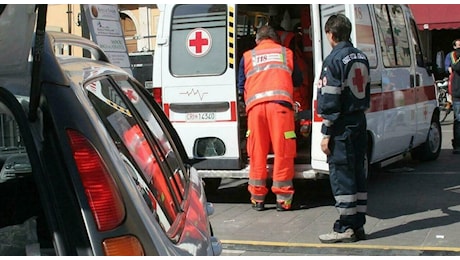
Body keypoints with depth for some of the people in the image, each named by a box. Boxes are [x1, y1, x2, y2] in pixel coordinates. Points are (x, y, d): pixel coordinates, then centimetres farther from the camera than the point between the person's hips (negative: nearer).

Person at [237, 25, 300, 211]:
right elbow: (298, 80, 25)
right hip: (280, 102, -1)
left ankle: (257, 198, 10)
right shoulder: (286, 52, 19)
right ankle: (283, 199, 3)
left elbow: (241, 86, 18)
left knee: (257, 153, 6)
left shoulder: (247, 56, 20)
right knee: (283, 152, 1)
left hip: (255, 105, 1)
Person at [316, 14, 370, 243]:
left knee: (340, 174, -3)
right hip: (359, 121, 8)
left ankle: (345, 228, 0)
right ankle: (358, 225, 17)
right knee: (357, 173, 12)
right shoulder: (361, 57, 11)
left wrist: (326, 133, -13)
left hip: (342, 125, -8)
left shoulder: (334, 60, -13)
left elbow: (330, 100, -15)